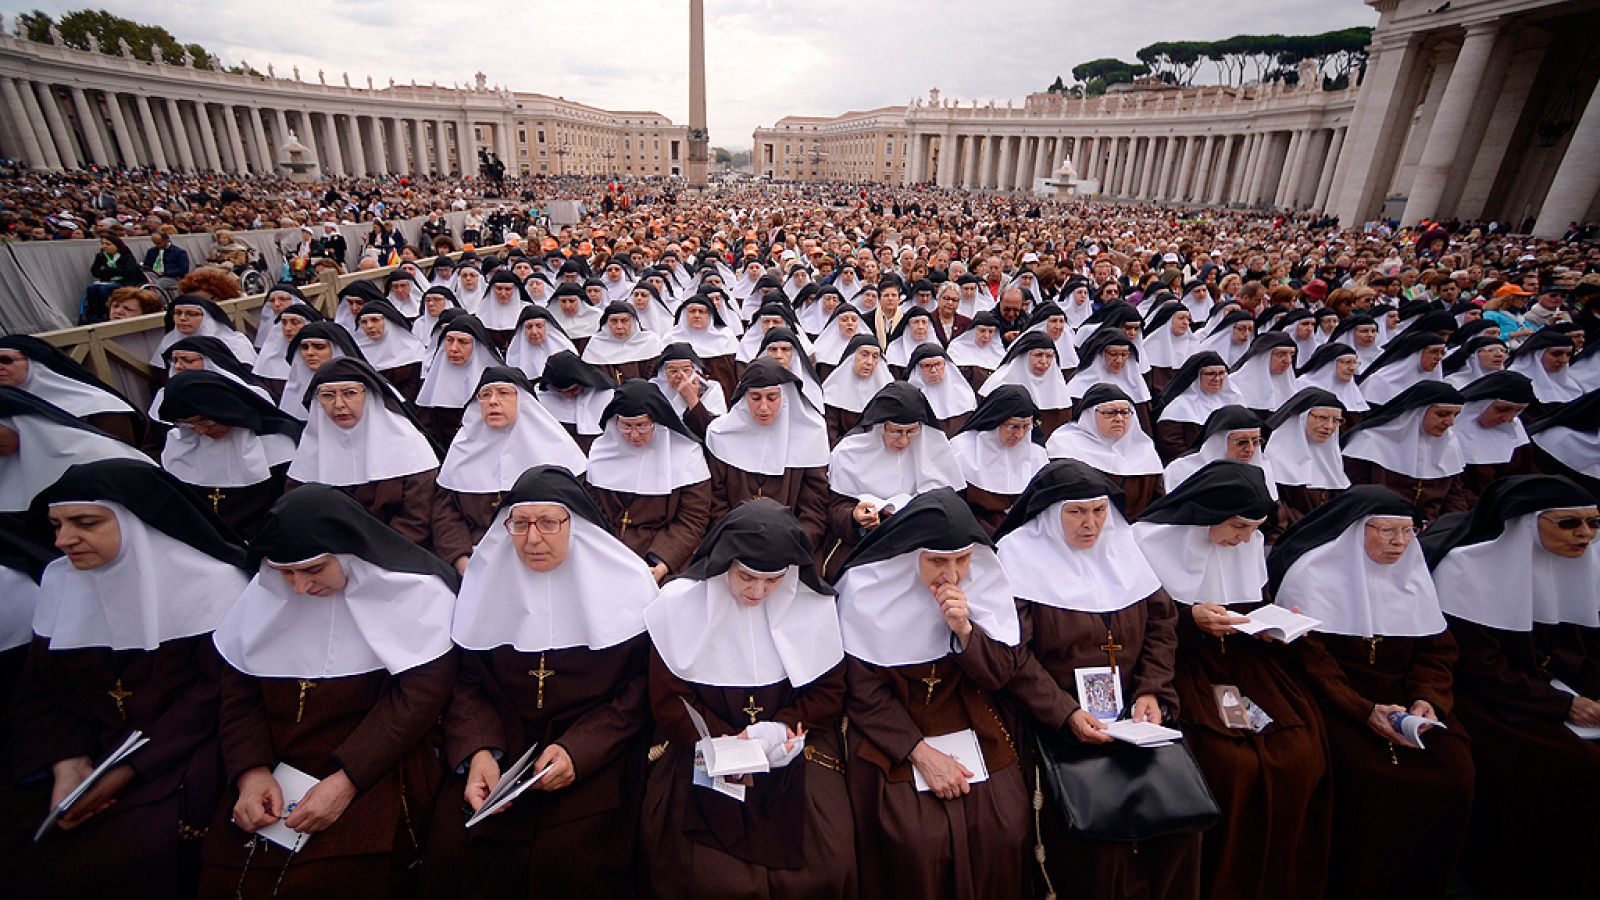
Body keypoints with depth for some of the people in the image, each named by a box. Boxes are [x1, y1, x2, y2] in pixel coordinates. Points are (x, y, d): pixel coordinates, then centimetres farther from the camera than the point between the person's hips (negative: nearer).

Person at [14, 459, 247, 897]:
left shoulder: (209, 582, -14)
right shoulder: (59, 581, 3)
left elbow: (212, 693, -14)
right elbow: (37, 691, 4)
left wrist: (122, 774, -18)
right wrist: (69, 767, -11)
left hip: (179, 753, -5)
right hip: (86, 745, 5)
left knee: (135, 852, -23)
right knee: (20, 851, -12)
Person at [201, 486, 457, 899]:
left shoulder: (415, 594, -11)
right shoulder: (265, 591, 5)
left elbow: (419, 694, -14)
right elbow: (239, 689, 7)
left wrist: (346, 781, -20)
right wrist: (251, 772, -8)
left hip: (375, 767, -4)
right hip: (278, 763, 5)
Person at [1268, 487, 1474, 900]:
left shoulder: (1412, 575, 10)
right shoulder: (1314, 574, -9)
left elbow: (1436, 651, 9)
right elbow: (1311, 660, -12)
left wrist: (1427, 699, -10)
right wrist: (1366, 711, -21)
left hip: (1401, 694, 6)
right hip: (1335, 701, -5)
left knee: (1455, 771, -16)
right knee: (1373, 775, -26)